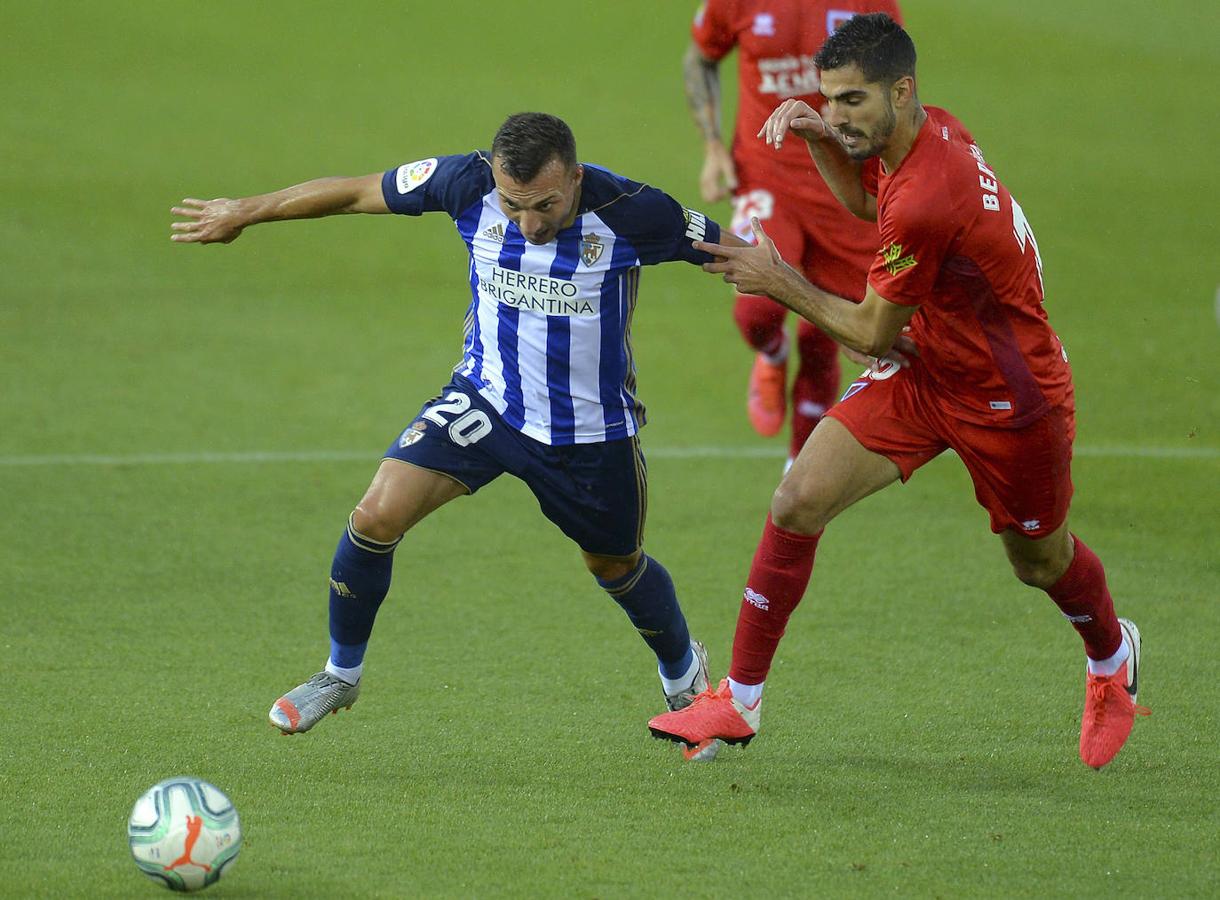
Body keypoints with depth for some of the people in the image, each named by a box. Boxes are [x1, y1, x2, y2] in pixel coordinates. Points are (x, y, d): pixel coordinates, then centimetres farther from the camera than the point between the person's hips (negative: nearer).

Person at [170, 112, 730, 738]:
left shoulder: (631, 214, -27)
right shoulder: (469, 184, -20)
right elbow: (357, 192, -6)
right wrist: (244, 212, 3)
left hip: (593, 429, -1)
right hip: (486, 399, 2)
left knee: (616, 567, 18)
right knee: (377, 516, -15)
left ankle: (684, 674, 51)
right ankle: (341, 675, 9)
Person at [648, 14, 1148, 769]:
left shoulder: (924, 202, -34)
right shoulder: (930, 130, -9)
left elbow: (873, 334, -20)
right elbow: (865, 200, 18)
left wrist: (782, 284, -11)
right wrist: (816, 137, -1)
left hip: (1009, 396, -8)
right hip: (924, 371, 8)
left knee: (1041, 562, 16)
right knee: (799, 500, -8)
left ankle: (1113, 658, 51)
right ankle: (741, 701, 0)